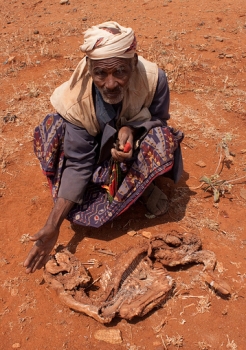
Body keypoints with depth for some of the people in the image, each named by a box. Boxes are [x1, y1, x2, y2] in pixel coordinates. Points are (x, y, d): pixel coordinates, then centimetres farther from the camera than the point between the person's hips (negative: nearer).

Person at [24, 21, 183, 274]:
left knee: (163, 139, -36)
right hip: (98, 152, 2)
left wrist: (131, 129, -37)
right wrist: (53, 224, -31)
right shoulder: (75, 99, -28)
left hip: (136, 150, -1)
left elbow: (158, 120, -11)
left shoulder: (153, 79, -30)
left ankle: (143, 185, -1)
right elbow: (78, 163, -26)